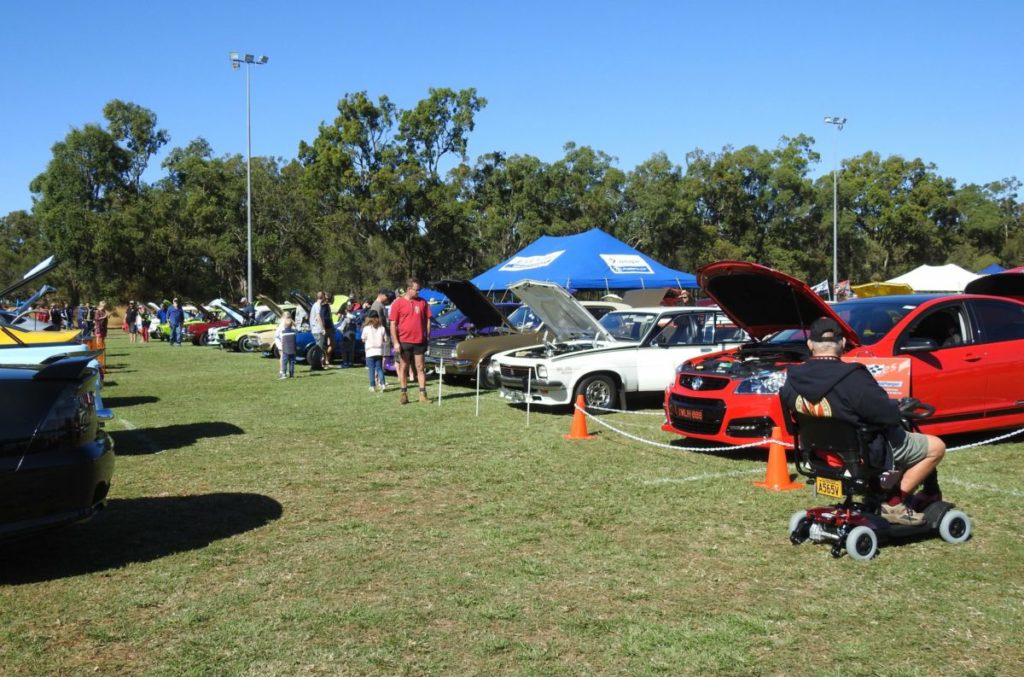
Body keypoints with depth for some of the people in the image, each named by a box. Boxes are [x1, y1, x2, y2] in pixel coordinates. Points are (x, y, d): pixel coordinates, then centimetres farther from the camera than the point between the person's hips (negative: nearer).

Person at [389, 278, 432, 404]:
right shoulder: (398, 303, -3)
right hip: (404, 341, -2)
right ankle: (404, 394, 14)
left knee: (420, 368, 4)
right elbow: (393, 324, -4)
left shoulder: (423, 303, 5)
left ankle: (423, 394, 6)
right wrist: (395, 342, -9)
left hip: (419, 341, 2)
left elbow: (427, 320, 11)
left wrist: (427, 337, 6)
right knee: (403, 368, 6)